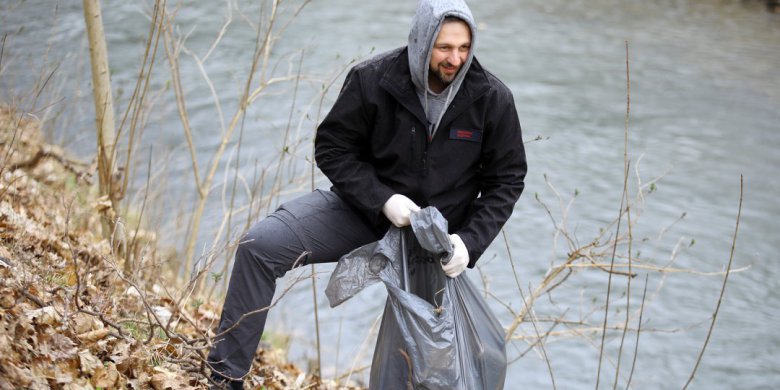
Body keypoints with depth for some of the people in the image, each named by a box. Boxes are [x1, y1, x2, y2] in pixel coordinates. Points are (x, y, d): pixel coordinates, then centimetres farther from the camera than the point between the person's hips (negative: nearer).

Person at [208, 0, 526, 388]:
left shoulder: (493, 99, -15)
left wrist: (469, 242, -19)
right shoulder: (372, 79, -18)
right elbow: (331, 148, -8)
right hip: (365, 209, 0)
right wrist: (381, 200, -22)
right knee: (261, 245, -18)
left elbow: (506, 180, -5)